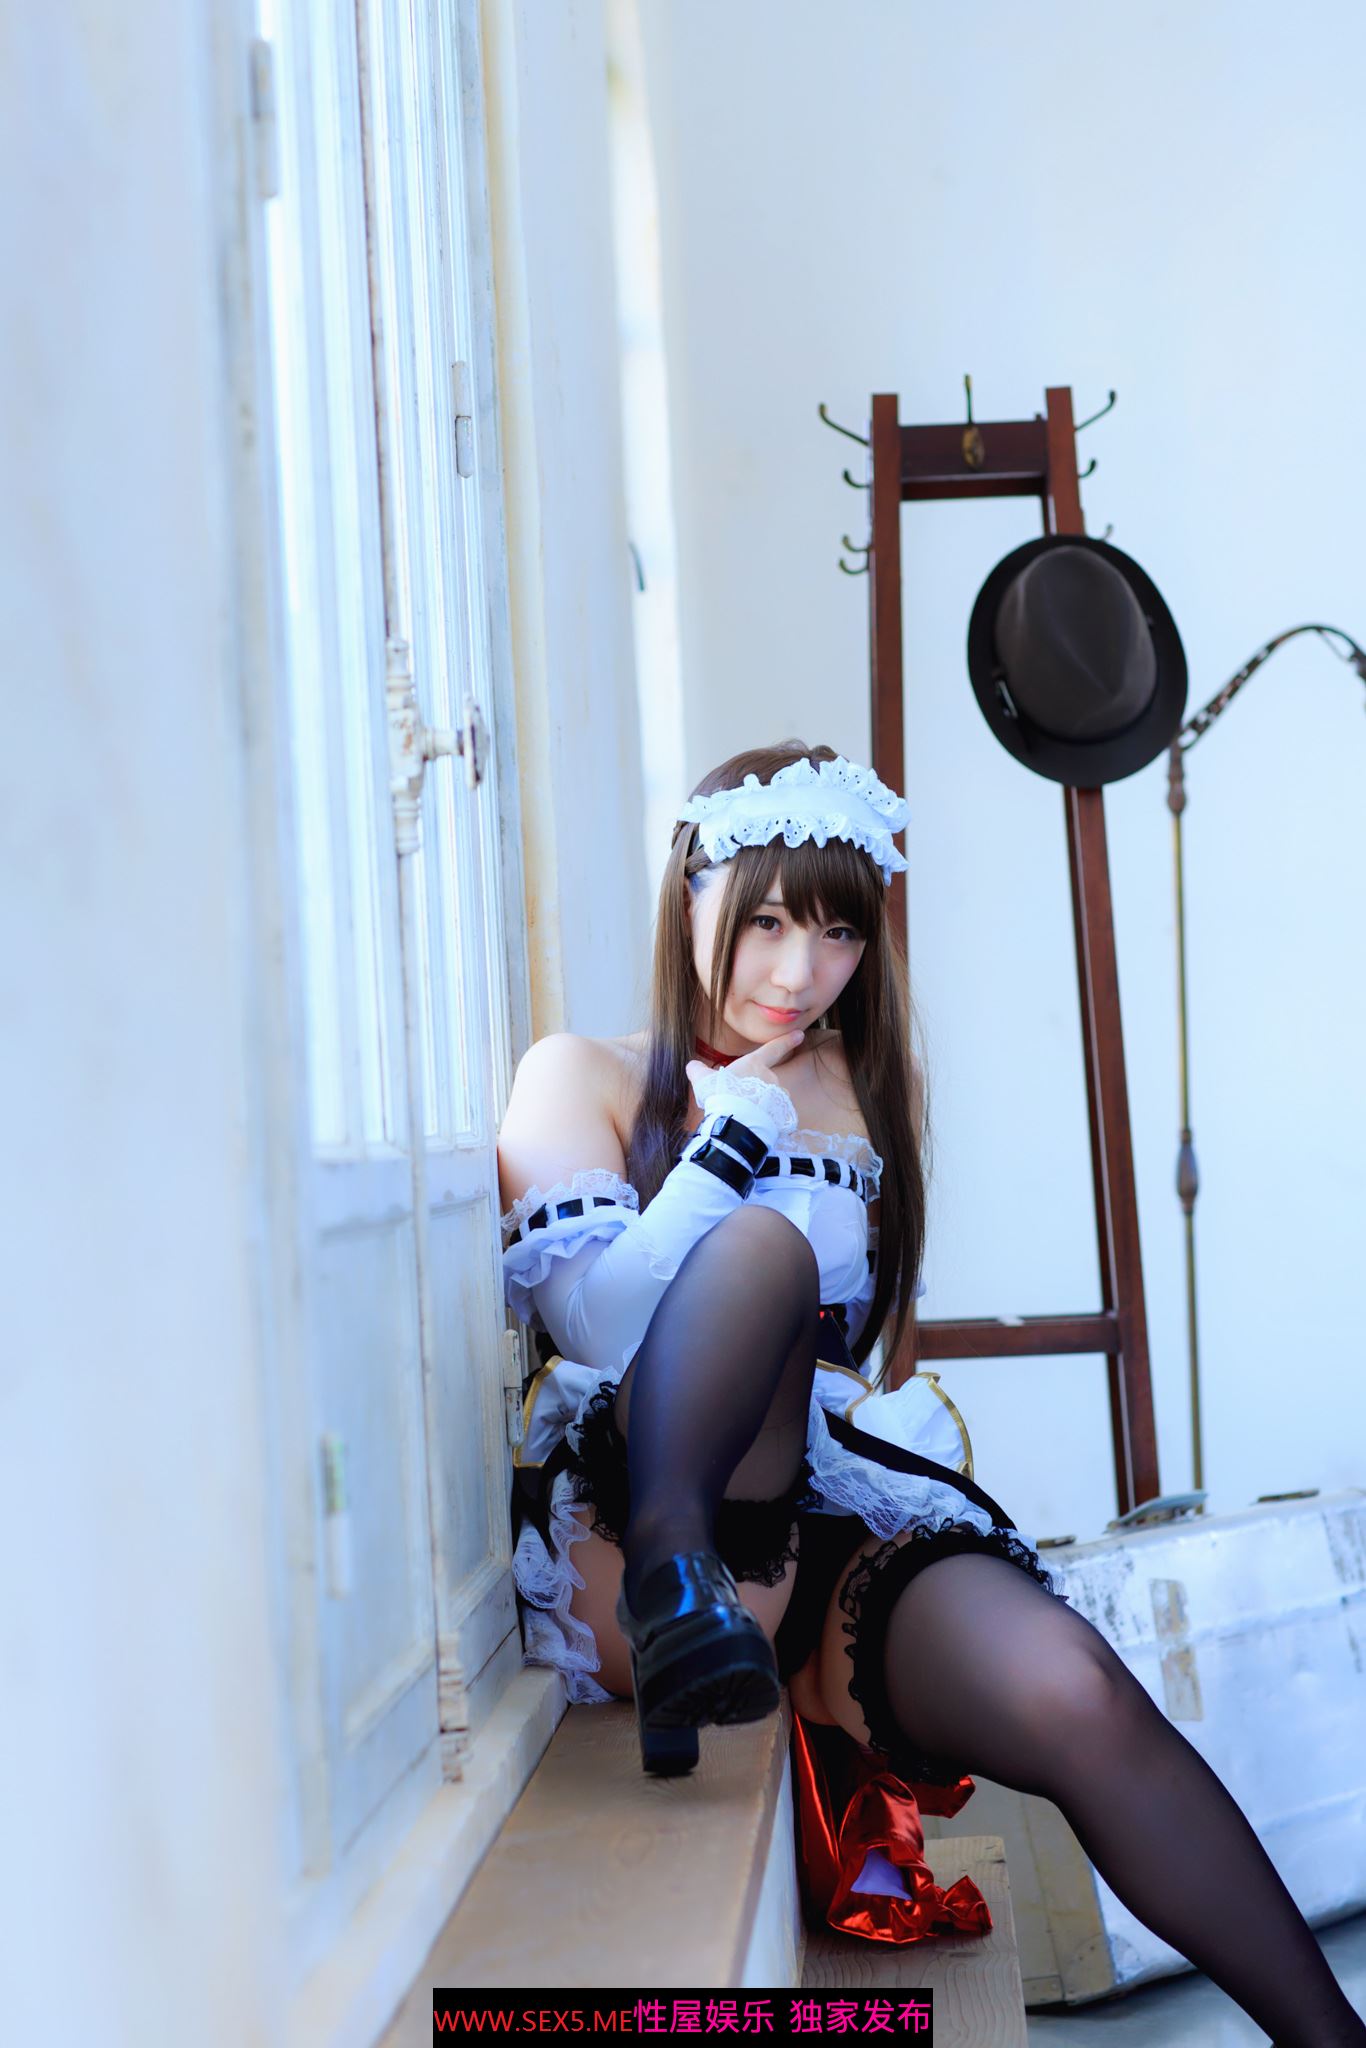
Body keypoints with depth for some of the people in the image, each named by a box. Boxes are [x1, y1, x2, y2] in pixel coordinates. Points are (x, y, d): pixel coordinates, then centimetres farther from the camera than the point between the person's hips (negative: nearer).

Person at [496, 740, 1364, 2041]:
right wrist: (737, 1136, -8)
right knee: (762, 1241, -30)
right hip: (634, 1531, -3)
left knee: (1073, 1693, -27)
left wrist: (883, 1409, 5)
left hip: (826, 1522, 4)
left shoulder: (880, 1092, 18)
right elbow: (592, 1321, -7)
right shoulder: (584, 1078, 6)